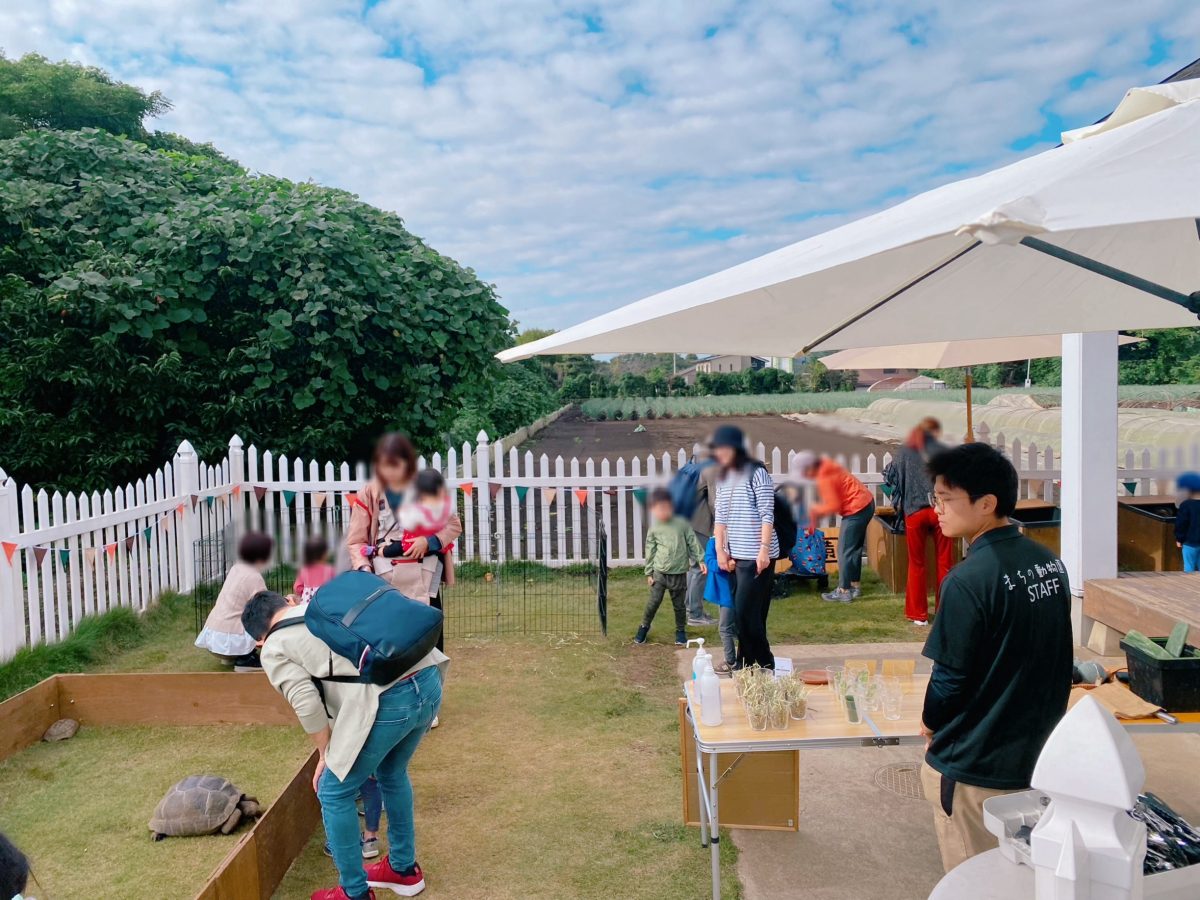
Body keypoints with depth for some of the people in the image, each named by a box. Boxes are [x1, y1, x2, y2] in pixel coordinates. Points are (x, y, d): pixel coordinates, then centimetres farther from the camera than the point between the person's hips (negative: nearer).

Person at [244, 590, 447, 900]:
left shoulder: (274, 649, 11)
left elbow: (307, 704, -1)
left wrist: (325, 754, 13)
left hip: (388, 700, -7)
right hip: (428, 680, 7)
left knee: (335, 793, 16)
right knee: (393, 773, 31)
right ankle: (404, 869, 45)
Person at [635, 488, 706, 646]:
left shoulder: (682, 524, -4)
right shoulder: (653, 529, -2)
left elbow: (693, 543, 1)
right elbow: (650, 552, 4)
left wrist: (700, 560, -6)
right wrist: (649, 573, 4)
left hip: (679, 573, 0)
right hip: (659, 572, 0)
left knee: (679, 604, 10)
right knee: (653, 602, 3)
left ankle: (681, 630, 26)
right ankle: (644, 626, 22)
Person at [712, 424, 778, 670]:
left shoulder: (756, 473, -8)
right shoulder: (723, 478, 13)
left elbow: (767, 515, -12)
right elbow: (720, 517, 12)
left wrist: (764, 550, -18)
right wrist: (720, 550, 5)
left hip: (757, 555, -7)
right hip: (737, 555, 7)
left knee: (746, 611, -8)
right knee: (740, 611, 10)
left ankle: (763, 665, 5)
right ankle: (746, 663, 19)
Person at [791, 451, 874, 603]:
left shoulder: (824, 479, -22)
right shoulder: (826, 467, 8)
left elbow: (833, 506, -20)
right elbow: (832, 499, 14)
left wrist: (814, 511, -6)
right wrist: (816, 516, 11)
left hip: (857, 509, -10)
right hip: (866, 504, 10)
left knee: (845, 551, -2)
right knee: (854, 548, 19)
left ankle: (844, 591, 4)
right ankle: (855, 586, 28)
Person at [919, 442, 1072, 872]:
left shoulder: (969, 579, -24)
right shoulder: (1049, 563, 0)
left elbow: (950, 677, -19)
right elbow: (1052, 658, 10)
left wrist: (930, 724, 1)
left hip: (976, 769, -7)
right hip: (1038, 754, 7)